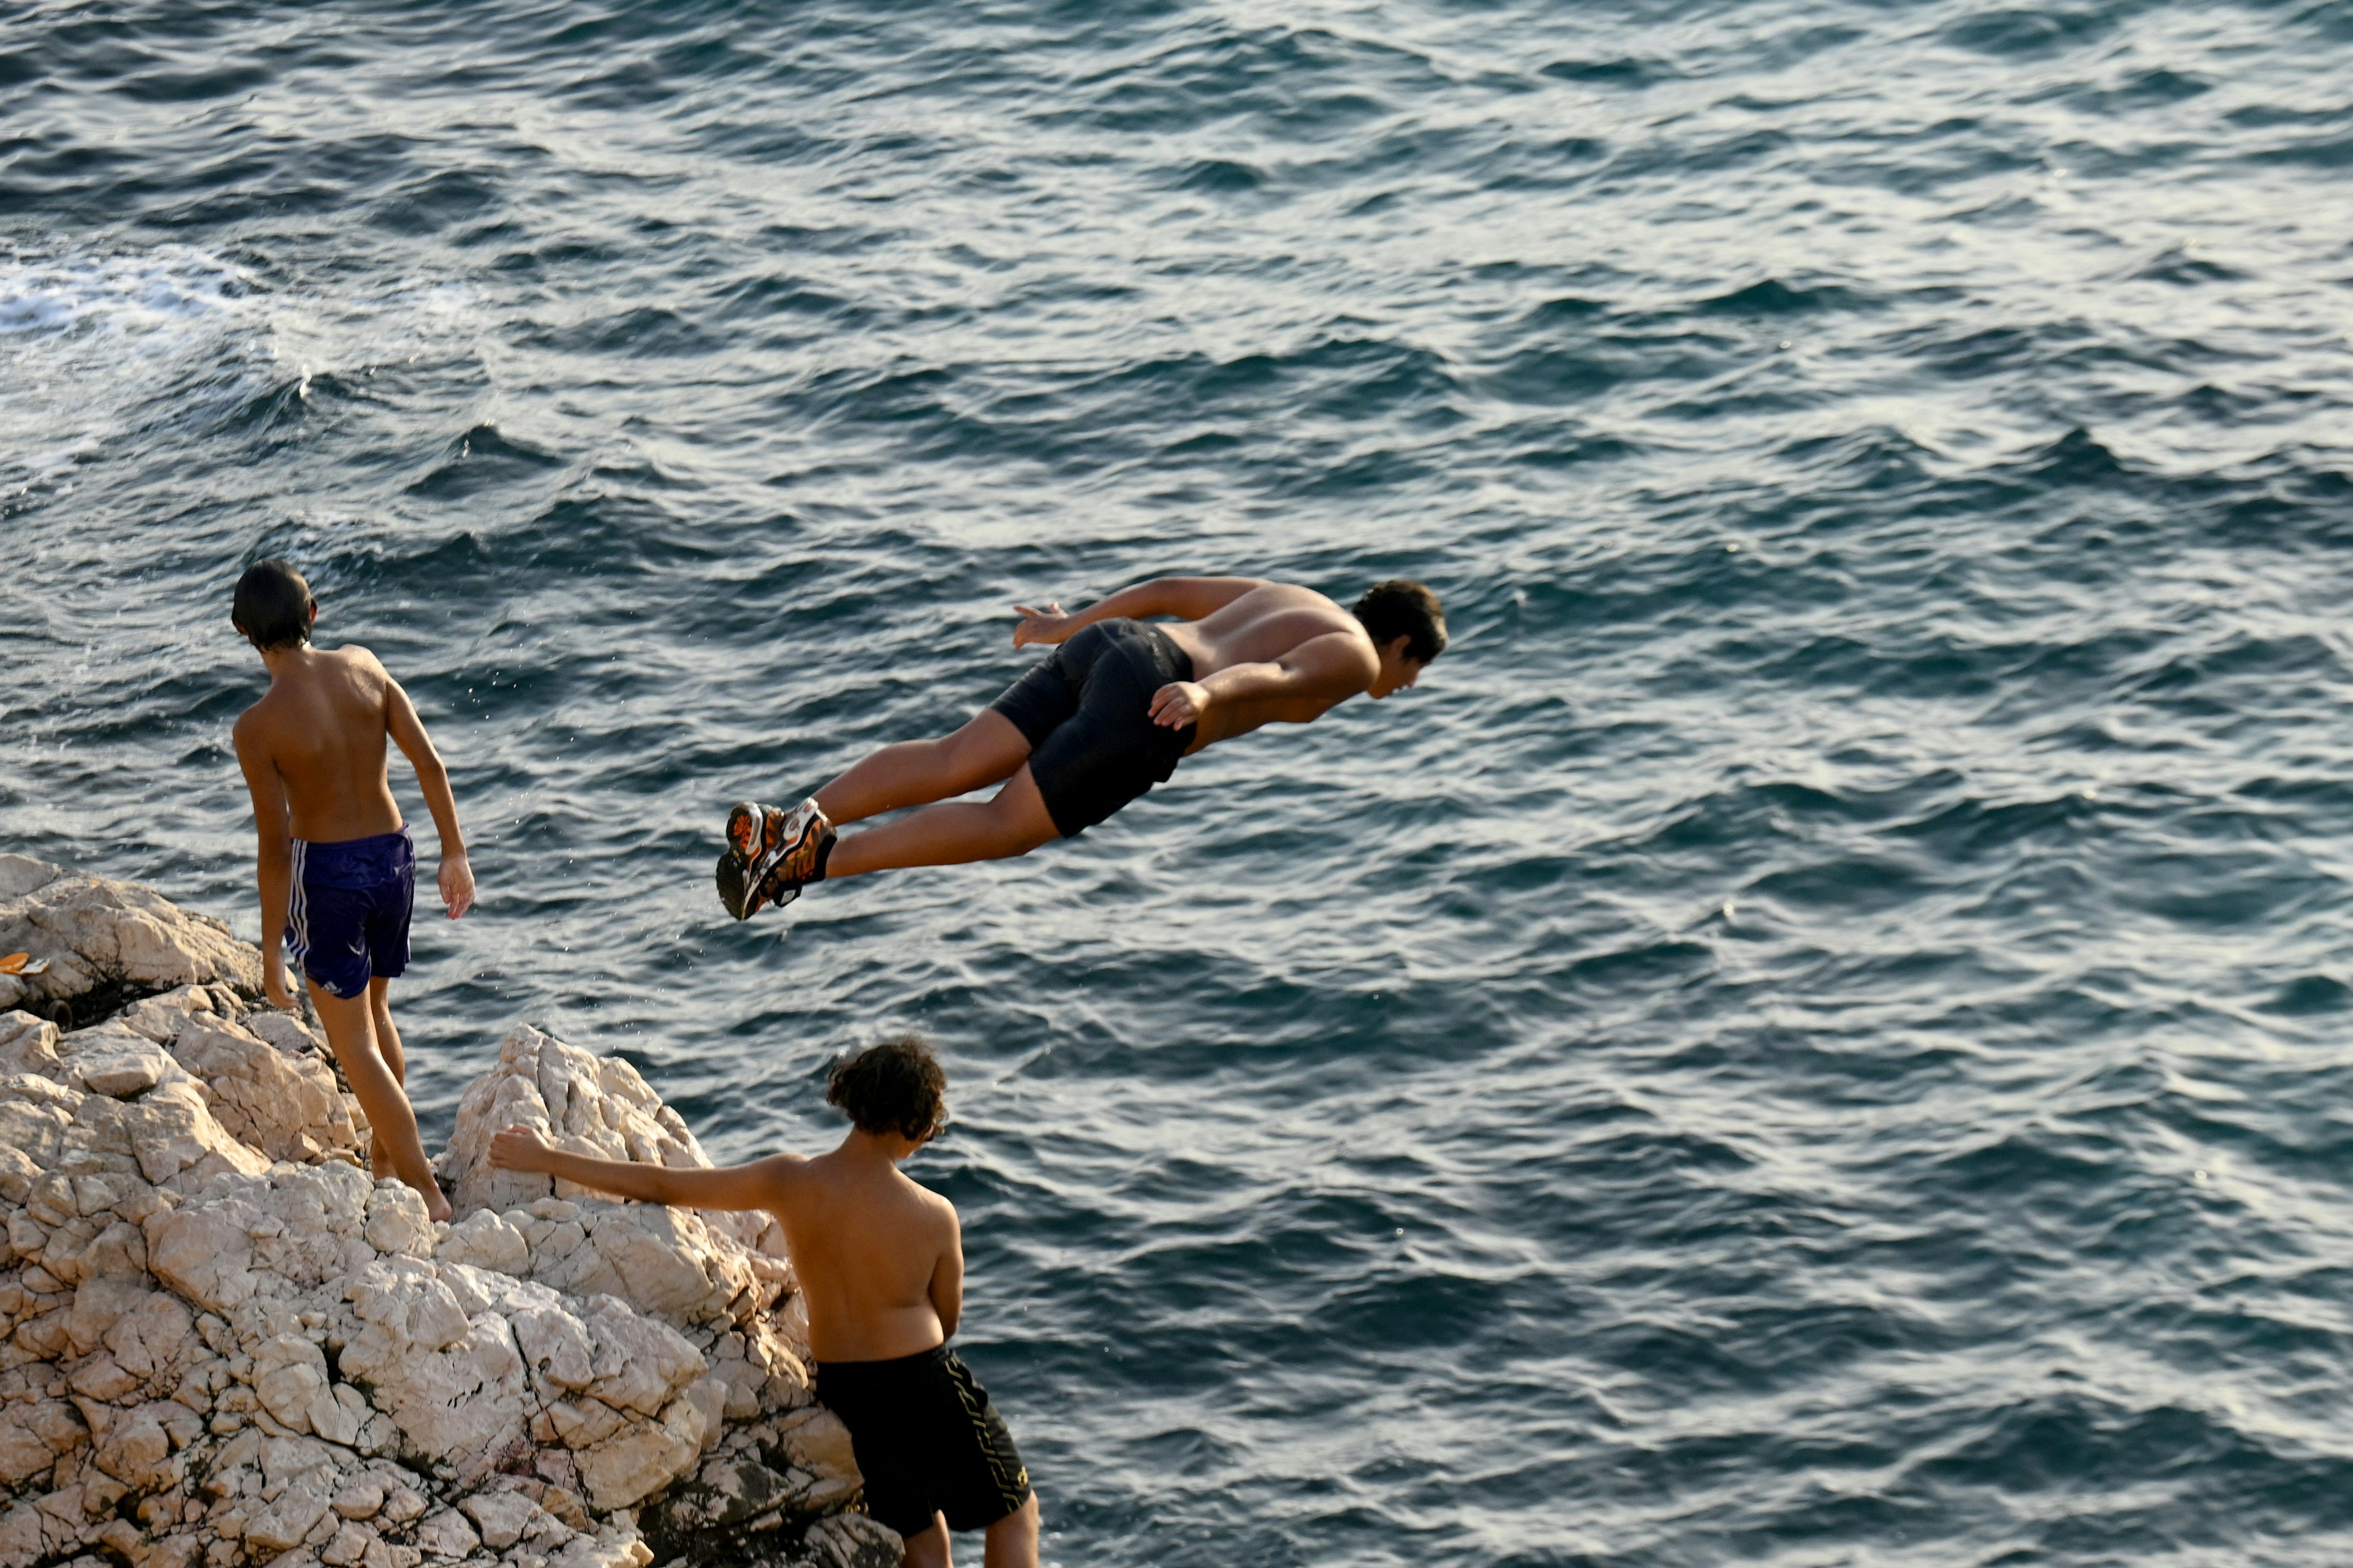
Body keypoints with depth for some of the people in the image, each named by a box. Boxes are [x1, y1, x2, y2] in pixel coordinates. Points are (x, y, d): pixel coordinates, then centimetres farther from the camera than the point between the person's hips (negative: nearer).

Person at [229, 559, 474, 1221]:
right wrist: (454, 854, 6)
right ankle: (384, 1153, 41)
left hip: (326, 871, -6)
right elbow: (429, 763, -4)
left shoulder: (258, 727, -19)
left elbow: (274, 847, -17)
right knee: (374, 1011, 27)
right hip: (393, 854, 6)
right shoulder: (362, 668, -6)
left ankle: (427, 1193, -1)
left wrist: (272, 949, -8)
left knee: (353, 1044, 4)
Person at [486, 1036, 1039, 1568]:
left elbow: (659, 1187, -9)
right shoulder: (935, 1217, -20)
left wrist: (545, 1158, 2)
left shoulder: (789, 1182, -15)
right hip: (924, 1380, -4)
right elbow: (946, 1320, -2)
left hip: (840, 1388, 4)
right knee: (1014, 1513, 18)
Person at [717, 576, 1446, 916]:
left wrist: (1071, 626, 45)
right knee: (1005, 825, -10)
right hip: (1146, 696, -8)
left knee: (950, 762, -5)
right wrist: (1205, 695, -34)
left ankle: (790, 825, -23)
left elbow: (1170, 591, 36)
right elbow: (1271, 677, -15)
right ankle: (820, 857, -25)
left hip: (1101, 644, 8)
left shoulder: (1290, 597, 33)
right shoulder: (1353, 658, 7)